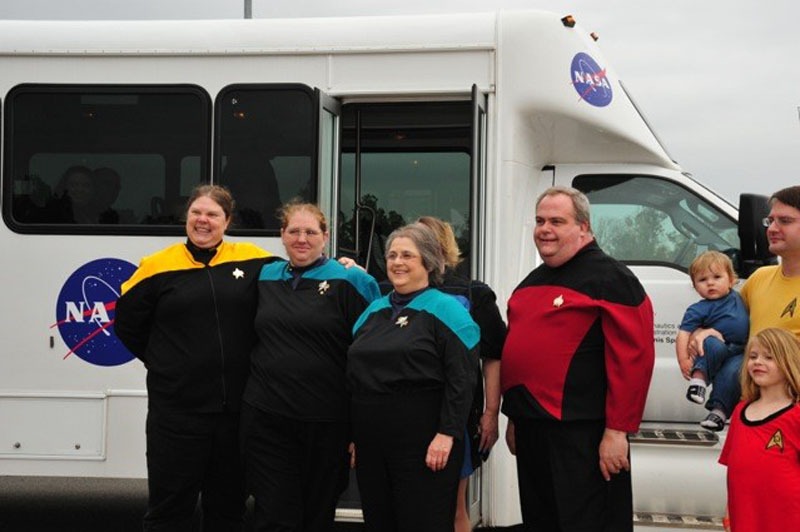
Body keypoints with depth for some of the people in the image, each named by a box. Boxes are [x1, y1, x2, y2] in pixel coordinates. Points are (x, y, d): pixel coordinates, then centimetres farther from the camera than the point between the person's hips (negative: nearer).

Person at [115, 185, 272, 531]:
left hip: (237, 406, 2)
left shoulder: (251, 262, 2)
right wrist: (161, 362, 7)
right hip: (176, 408, -2)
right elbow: (127, 323, 7)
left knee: (229, 504, 15)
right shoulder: (158, 267, -1)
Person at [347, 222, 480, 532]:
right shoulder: (374, 311, 15)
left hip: (424, 442, -6)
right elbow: (355, 372, 19)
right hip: (371, 440, 7)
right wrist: (353, 434, 15)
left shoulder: (444, 309, -5)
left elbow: (462, 380, -12)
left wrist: (447, 434, -19)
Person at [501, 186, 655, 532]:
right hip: (531, 431, 9)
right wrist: (514, 418, 22)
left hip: (581, 436, -8)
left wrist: (617, 431, -19)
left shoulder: (610, 279, -9)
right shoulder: (532, 282, 18)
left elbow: (633, 359, -16)